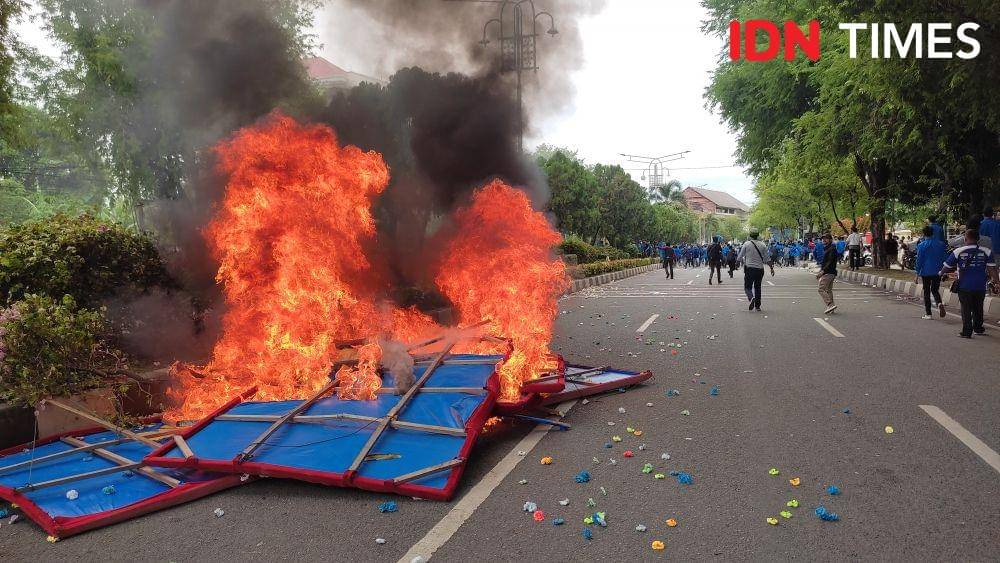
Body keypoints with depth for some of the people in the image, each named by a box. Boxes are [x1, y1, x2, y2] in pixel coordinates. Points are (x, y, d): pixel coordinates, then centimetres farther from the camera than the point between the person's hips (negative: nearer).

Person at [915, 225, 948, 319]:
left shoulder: (921, 245, -8)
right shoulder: (941, 244, 5)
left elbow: (919, 260, -7)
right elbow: (945, 258, 8)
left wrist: (917, 273, -2)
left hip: (926, 272, -3)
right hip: (938, 272, 3)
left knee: (927, 292, 5)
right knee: (935, 290, 15)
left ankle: (928, 313, 6)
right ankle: (939, 303, -16)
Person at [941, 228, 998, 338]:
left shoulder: (958, 251, -7)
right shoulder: (987, 252, -3)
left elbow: (947, 267, 2)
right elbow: (992, 269, -7)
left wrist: (941, 273, 20)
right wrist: (996, 280, 1)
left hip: (964, 286, -2)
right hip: (980, 286, 2)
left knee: (966, 309, 5)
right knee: (978, 308, 19)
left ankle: (967, 332, 1)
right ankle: (978, 328, 34)